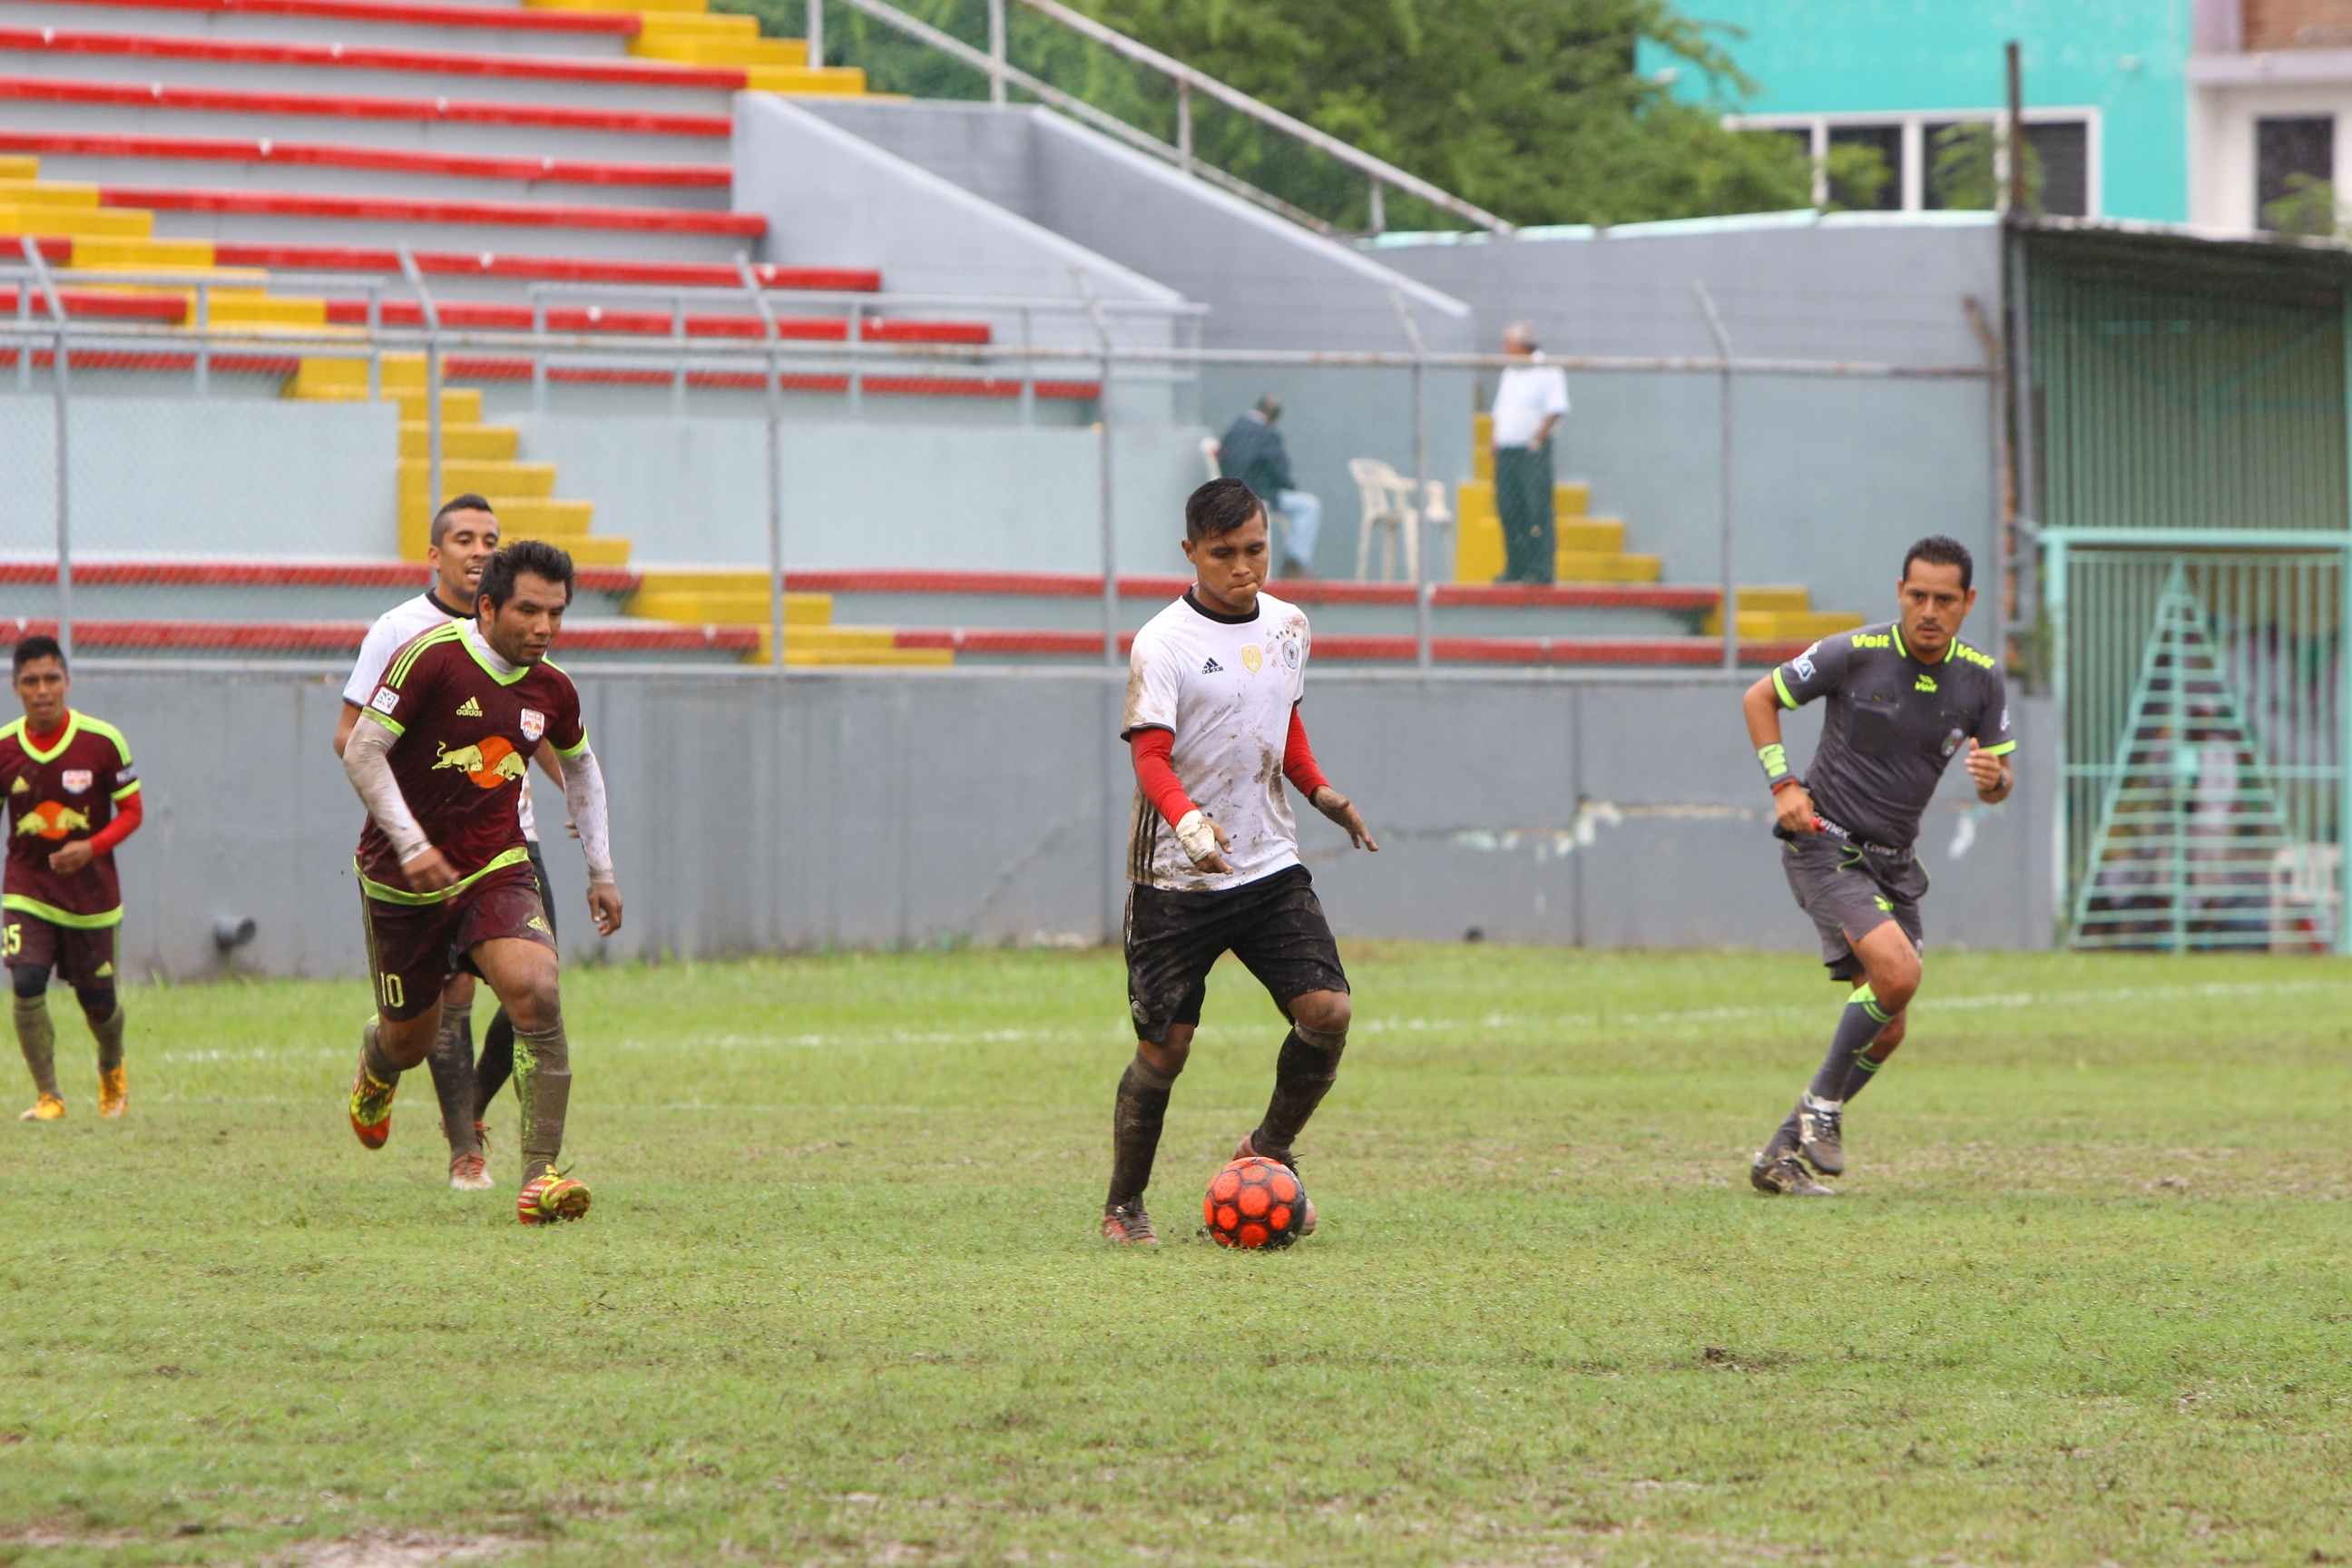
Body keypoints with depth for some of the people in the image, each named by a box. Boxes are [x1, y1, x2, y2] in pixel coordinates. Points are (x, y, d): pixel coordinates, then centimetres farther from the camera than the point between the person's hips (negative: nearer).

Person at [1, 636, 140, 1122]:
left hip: (91, 891, -1)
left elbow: (132, 811, -3)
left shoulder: (103, 742, -11)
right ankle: (47, 1096, -8)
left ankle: (112, 1069, 40)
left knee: (97, 1002, 7)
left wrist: (92, 848, -20)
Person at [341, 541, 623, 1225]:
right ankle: (376, 1065, 51)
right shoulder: (431, 657, -17)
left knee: (535, 990, -24)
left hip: (496, 871, 3)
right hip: (404, 879, -3)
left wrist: (601, 871, 18)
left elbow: (580, 766, 21)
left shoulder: (551, 690, 0)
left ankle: (538, 1178, -23)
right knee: (410, 1039, 9)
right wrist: (411, 845, -25)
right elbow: (362, 751, -17)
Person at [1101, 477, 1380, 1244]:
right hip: (1175, 880, -5)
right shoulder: (1163, 644, -12)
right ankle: (1124, 1204, 16)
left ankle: (1269, 1151, 13)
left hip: (1270, 865, 5)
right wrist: (1187, 821, -39)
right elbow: (1150, 753, -22)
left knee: (1326, 1010, -11)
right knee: (1164, 1047, -3)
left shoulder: (1287, 625, 8)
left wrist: (1318, 790, 9)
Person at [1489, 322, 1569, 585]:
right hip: (1506, 452, 7)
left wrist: (1538, 440, -14)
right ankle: (1515, 568, 11)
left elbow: (1554, 411, -10)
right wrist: (1495, 441, 8)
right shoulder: (1508, 376, 19)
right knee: (1509, 512, 5)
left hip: (1533, 450, -7)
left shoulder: (1548, 373, -4)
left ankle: (1541, 570, -9)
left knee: (1537, 511, -9)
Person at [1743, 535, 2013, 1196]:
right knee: (1898, 972, -26)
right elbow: (1760, 698, 0)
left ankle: (1786, 1153, 17)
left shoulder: (1980, 679, 0)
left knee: (1886, 1031, 5)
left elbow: (2000, 778, 8)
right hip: (1825, 845, -6)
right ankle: (1823, 1106, -8)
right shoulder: (1852, 654, -13)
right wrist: (1783, 784, -11)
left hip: (1893, 862, 6)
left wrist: (1994, 779, -17)